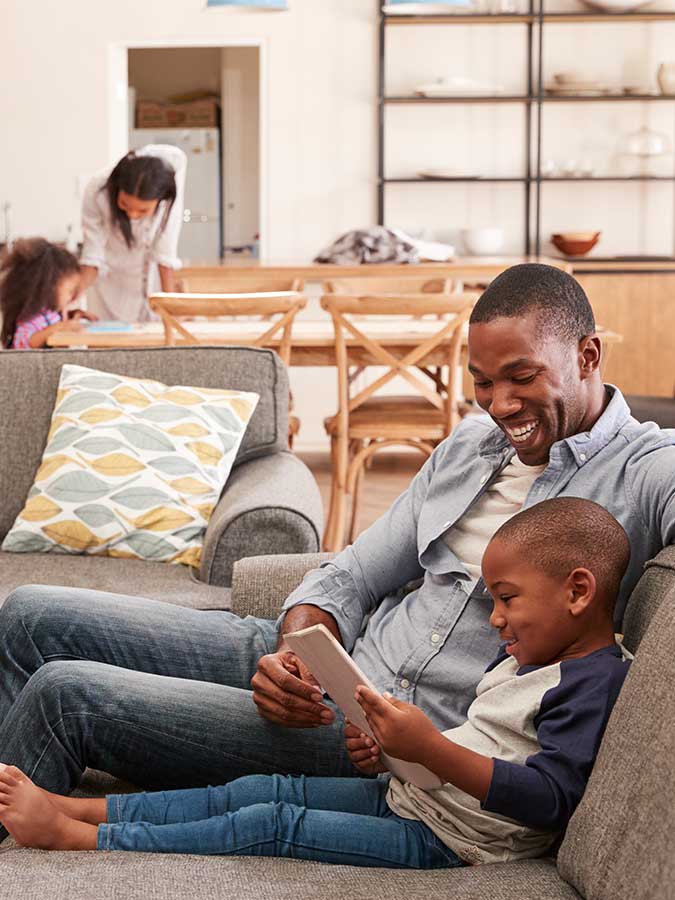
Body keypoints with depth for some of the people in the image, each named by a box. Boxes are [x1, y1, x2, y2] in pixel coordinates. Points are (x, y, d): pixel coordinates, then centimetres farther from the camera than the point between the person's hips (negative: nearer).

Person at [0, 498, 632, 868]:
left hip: (443, 841, -9)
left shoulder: (594, 684, -17)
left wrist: (431, 749, -32)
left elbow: (549, 799, -27)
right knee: (263, 791, 2)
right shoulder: (519, 659, 15)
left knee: (271, 825, -14)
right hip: (405, 795, 9)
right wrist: (398, 743, 4)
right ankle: (78, 809, 6)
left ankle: (76, 839, -8)